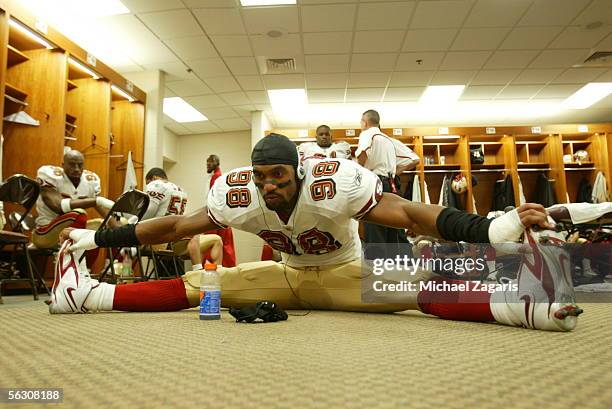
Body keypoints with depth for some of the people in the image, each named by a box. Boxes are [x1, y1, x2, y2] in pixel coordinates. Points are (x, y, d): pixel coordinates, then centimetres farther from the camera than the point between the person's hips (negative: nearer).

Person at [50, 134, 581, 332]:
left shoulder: (335, 184, -32)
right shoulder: (238, 196, -19)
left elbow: (410, 214, -41)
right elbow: (174, 226, -9)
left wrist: (495, 228, -54)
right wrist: (99, 238, -5)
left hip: (346, 274, -2)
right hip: (287, 275, 3)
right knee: (199, 285, -9)